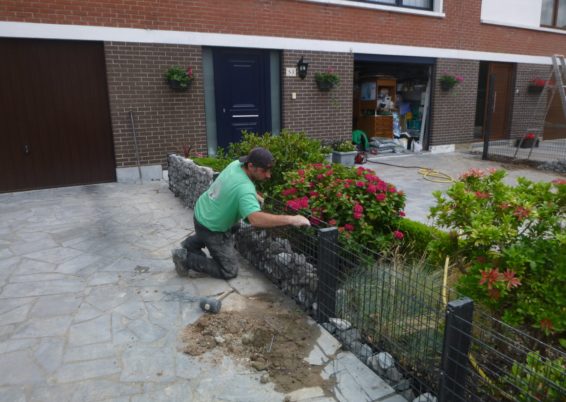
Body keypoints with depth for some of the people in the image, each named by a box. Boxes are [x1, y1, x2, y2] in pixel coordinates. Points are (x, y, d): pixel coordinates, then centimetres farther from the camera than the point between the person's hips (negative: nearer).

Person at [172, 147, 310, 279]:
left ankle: (193, 243, 34)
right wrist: (291, 219, -47)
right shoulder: (244, 187, -35)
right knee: (229, 271, 2)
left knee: (235, 225, 37)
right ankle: (185, 257, 5)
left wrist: (262, 200, 3)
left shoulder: (236, 164, -8)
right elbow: (256, 219, -49)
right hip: (211, 228, -8)